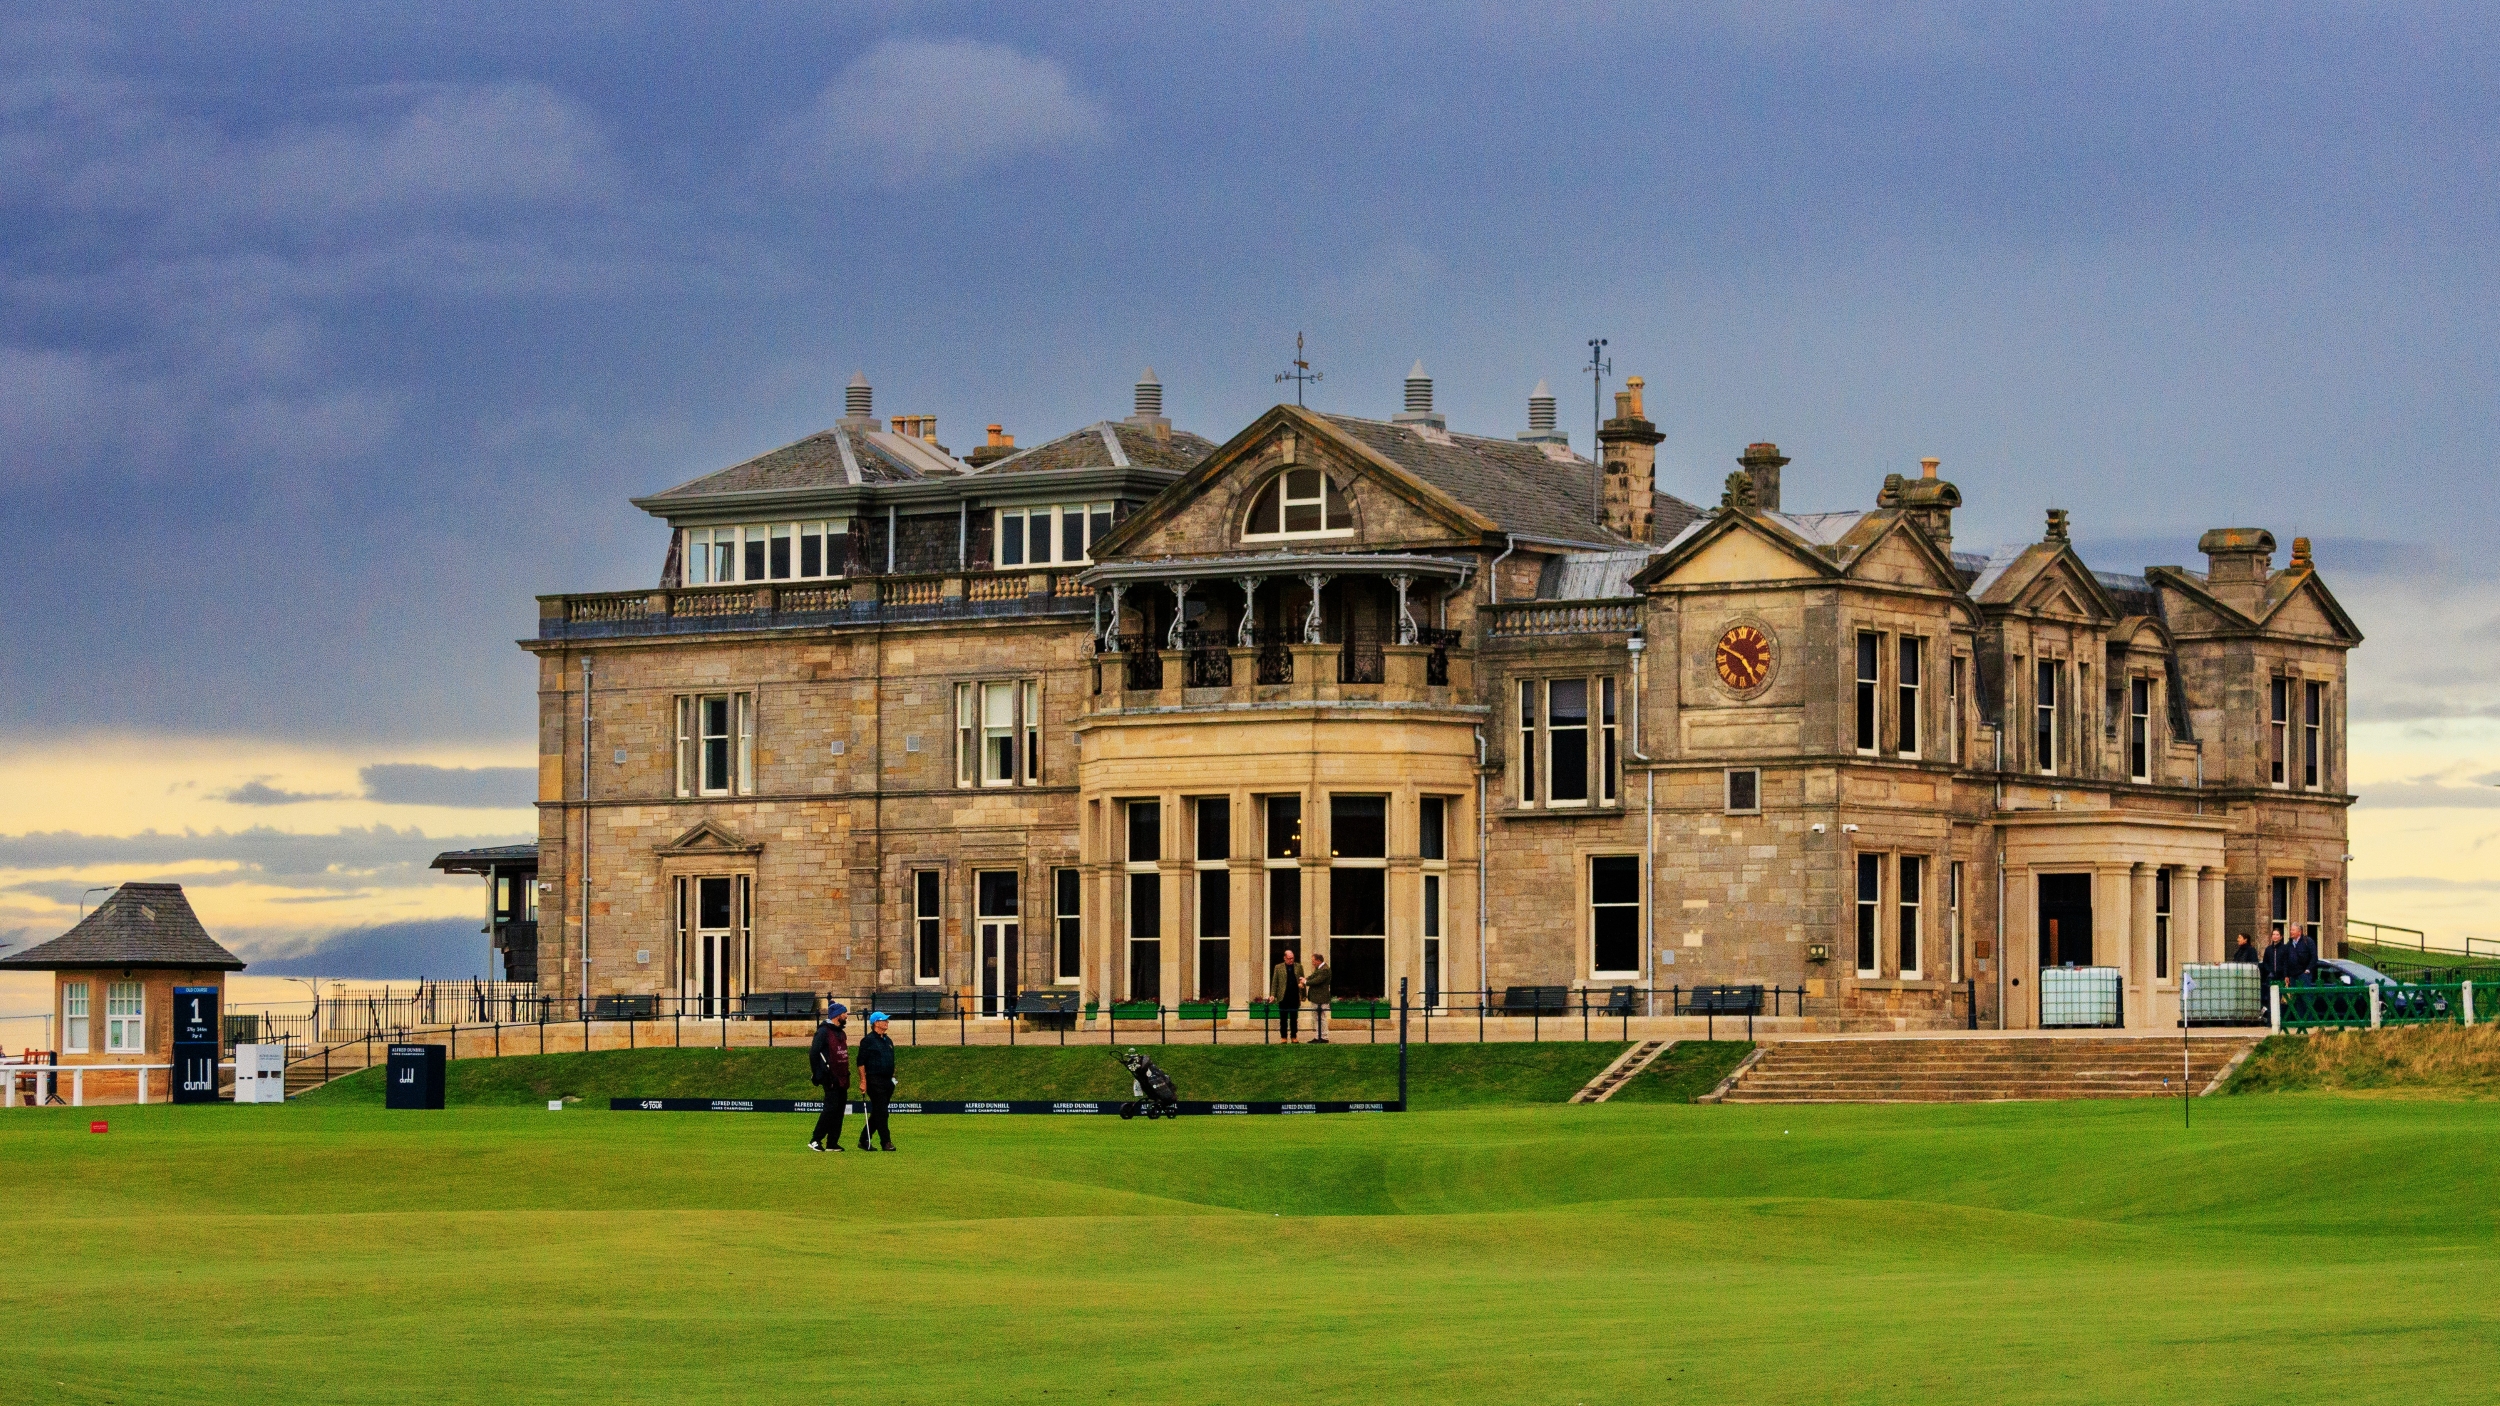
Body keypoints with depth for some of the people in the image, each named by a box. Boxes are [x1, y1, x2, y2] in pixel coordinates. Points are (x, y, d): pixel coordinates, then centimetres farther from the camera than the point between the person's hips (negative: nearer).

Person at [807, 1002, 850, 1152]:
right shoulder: (824, 1031, -9)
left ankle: (832, 1143, 8)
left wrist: (846, 1074, 16)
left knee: (839, 1110, 6)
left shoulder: (841, 1033, 18)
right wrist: (817, 1075, -14)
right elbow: (813, 1053, -13)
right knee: (831, 1107, -14)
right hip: (831, 1078, -9)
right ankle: (815, 1140, -9)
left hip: (842, 1078, 9)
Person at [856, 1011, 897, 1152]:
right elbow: (861, 1062, -10)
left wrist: (892, 1077, 19)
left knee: (877, 1113, 10)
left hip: (887, 1081, 8)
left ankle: (864, 1141, 18)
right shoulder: (868, 1041, -7)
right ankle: (885, 1142, -8)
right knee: (880, 1112, -9)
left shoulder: (888, 1040, 17)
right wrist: (863, 1081, -15)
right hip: (875, 1081, -8)